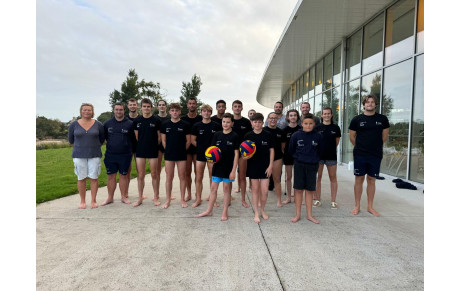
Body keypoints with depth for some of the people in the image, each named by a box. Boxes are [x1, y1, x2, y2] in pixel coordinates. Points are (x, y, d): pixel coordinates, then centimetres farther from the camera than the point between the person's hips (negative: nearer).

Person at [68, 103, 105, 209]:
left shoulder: (98, 125, 2)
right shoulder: (74, 125, 3)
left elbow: (102, 139, 14)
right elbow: (71, 140, 14)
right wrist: (80, 148, 14)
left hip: (94, 155, 0)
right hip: (79, 155, 1)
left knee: (94, 178, 0)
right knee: (81, 178, 4)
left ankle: (93, 201, 11)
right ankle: (82, 201, 15)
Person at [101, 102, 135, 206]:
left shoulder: (129, 124, -2)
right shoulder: (107, 123, 6)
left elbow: (134, 139, 4)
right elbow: (104, 137, 16)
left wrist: (128, 147, 4)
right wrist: (111, 145, 11)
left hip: (125, 155, -2)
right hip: (110, 155, 2)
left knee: (124, 175, 7)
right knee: (111, 176, 7)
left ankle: (124, 196, 19)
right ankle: (110, 198, 18)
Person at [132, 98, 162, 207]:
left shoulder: (156, 121, -2)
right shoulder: (137, 120, 5)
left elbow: (159, 137, 3)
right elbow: (136, 136, 11)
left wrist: (155, 146, 1)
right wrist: (141, 145, 6)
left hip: (153, 151, -2)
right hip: (140, 151, 2)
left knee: (154, 175, 5)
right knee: (140, 175, 6)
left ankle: (156, 197, 18)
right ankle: (140, 198, 17)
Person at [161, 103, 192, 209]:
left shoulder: (185, 125, -2)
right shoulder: (165, 124, 4)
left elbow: (188, 141, 3)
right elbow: (163, 140, 9)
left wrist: (182, 150, 1)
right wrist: (168, 150, 4)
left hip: (182, 155, -1)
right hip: (169, 155, 1)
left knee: (182, 177, 5)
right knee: (169, 177, 6)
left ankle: (182, 199, 18)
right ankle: (168, 200, 17)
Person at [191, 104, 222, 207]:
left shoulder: (216, 126, -1)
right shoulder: (196, 126, 2)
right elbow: (193, 140, 7)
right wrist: (202, 147, 1)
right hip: (200, 154, 1)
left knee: (213, 177, 8)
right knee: (198, 178, 3)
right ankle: (198, 199, 16)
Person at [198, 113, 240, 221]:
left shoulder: (235, 136, -6)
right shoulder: (217, 135, 4)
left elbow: (236, 154, -7)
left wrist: (233, 170, -12)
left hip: (228, 167, -3)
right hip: (217, 165, 4)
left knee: (226, 188, 8)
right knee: (213, 188, 10)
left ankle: (225, 212, 21)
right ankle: (209, 210, 25)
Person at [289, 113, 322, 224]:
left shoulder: (318, 136, -2)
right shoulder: (296, 135, -4)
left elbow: (320, 151, 11)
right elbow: (291, 150, 7)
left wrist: (314, 159, 9)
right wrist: (298, 157, 9)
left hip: (312, 166, 1)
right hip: (299, 165, -1)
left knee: (309, 190, 8)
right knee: (298, 189, 4)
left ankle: (309, 215, 19)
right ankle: (297, 214, 14)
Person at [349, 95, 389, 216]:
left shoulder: (382, 119, 4)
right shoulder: (357, 119, 0)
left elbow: (384, 136, 12)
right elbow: (352, 137, 7)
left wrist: (375, 146, 13)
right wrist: (360, 147, 10)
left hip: (376, 155, 1)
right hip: (360, 155, -1)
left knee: (371, 180, 9)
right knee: (359, 179, 5)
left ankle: (370, 207, 21)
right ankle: (357, 206, 15)